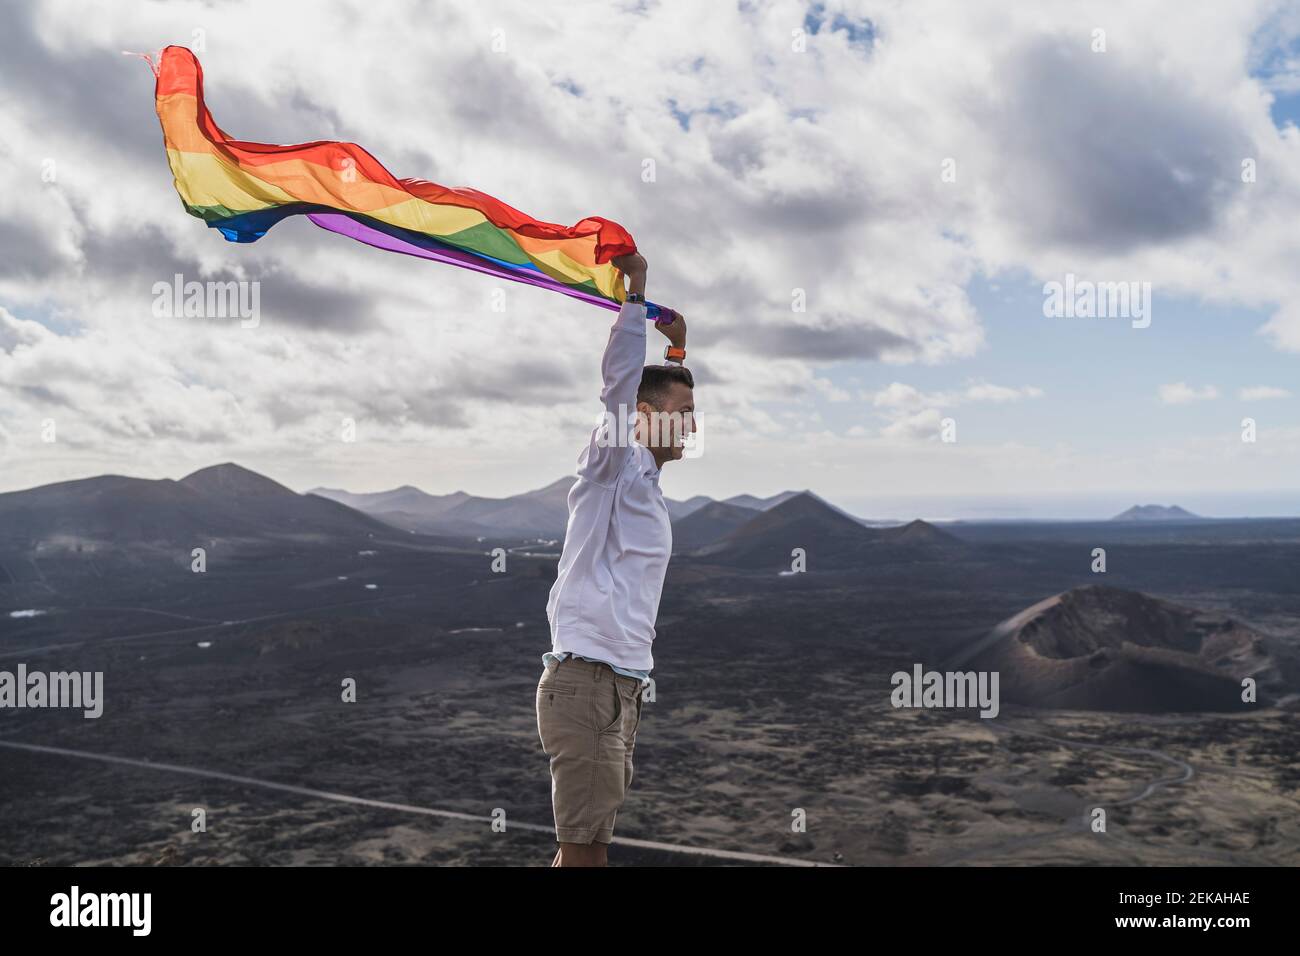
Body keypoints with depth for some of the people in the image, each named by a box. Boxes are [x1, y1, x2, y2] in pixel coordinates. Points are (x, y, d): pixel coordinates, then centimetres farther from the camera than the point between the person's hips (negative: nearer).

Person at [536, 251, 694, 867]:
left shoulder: (647, 483, 19)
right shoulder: (612, 468, -5)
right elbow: (619, 385, -21)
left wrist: (677, 349, 32)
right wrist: (635, 291, -20)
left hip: (622, 684, 9)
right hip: (588, 681, -9)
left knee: (584, 844, 13)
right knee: (585, 850, -9)